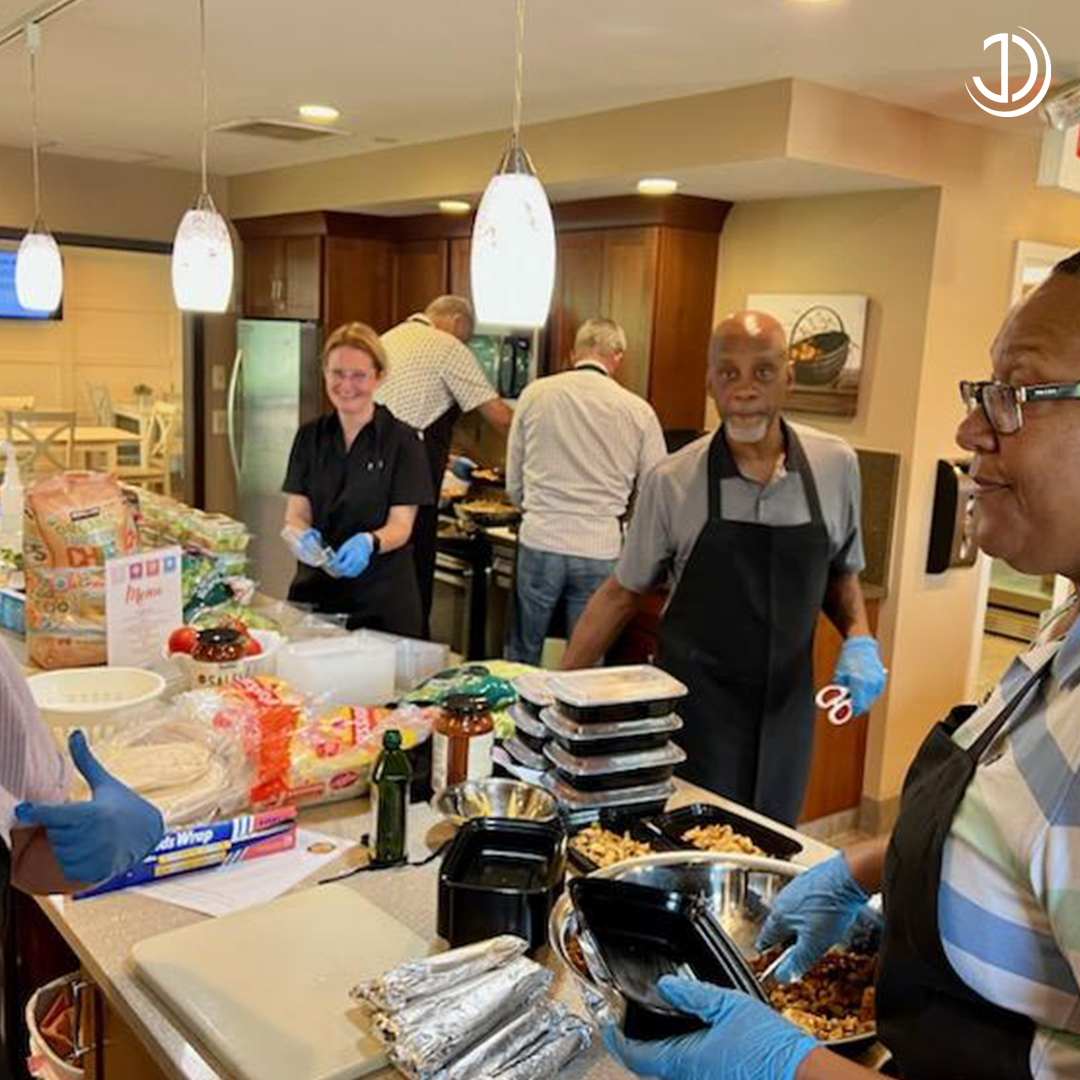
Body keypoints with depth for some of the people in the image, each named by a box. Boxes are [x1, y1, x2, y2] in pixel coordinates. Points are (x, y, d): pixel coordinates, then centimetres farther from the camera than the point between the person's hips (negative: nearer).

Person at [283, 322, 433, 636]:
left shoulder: (401, 440, -6)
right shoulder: (310, 437, 6)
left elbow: (400, 526, -10)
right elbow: (295, 512, 3)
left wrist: (369, 543, -30)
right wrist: (304, 536, -20)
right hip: (314, 593, 3)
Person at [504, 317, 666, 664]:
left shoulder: (534, 395, 1)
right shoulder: (638, 411, -2)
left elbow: (514, 485, 9)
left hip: (540, 543, 1)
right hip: (601, 551, 0)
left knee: (522, 658, 14)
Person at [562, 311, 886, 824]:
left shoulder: (836, 465, -4)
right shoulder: (672, 481, -10)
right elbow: (622, 593, 1)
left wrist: (859, 640, -6)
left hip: (786, 705, 3)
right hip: (695, 707, -2)